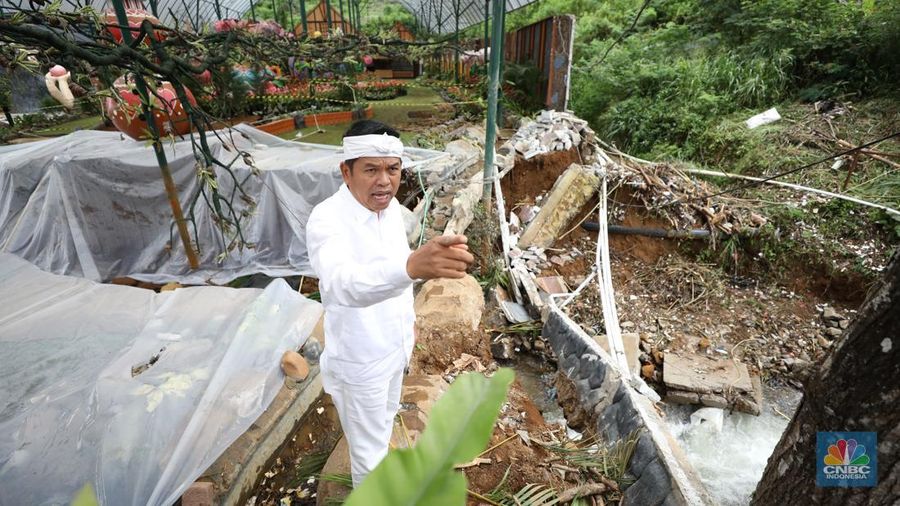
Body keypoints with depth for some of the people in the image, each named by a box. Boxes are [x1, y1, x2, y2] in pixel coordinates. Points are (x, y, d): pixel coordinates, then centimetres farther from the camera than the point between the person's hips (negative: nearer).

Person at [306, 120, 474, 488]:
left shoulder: (391, 206, -7)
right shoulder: (327, 219, -31)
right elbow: (342, 282, -53)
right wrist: (413, 265, -70)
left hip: (394, 343, 8)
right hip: (358, 357, -8)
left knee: (384, 420, 33)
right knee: (369, 447, 15)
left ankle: (377, 465, 63)